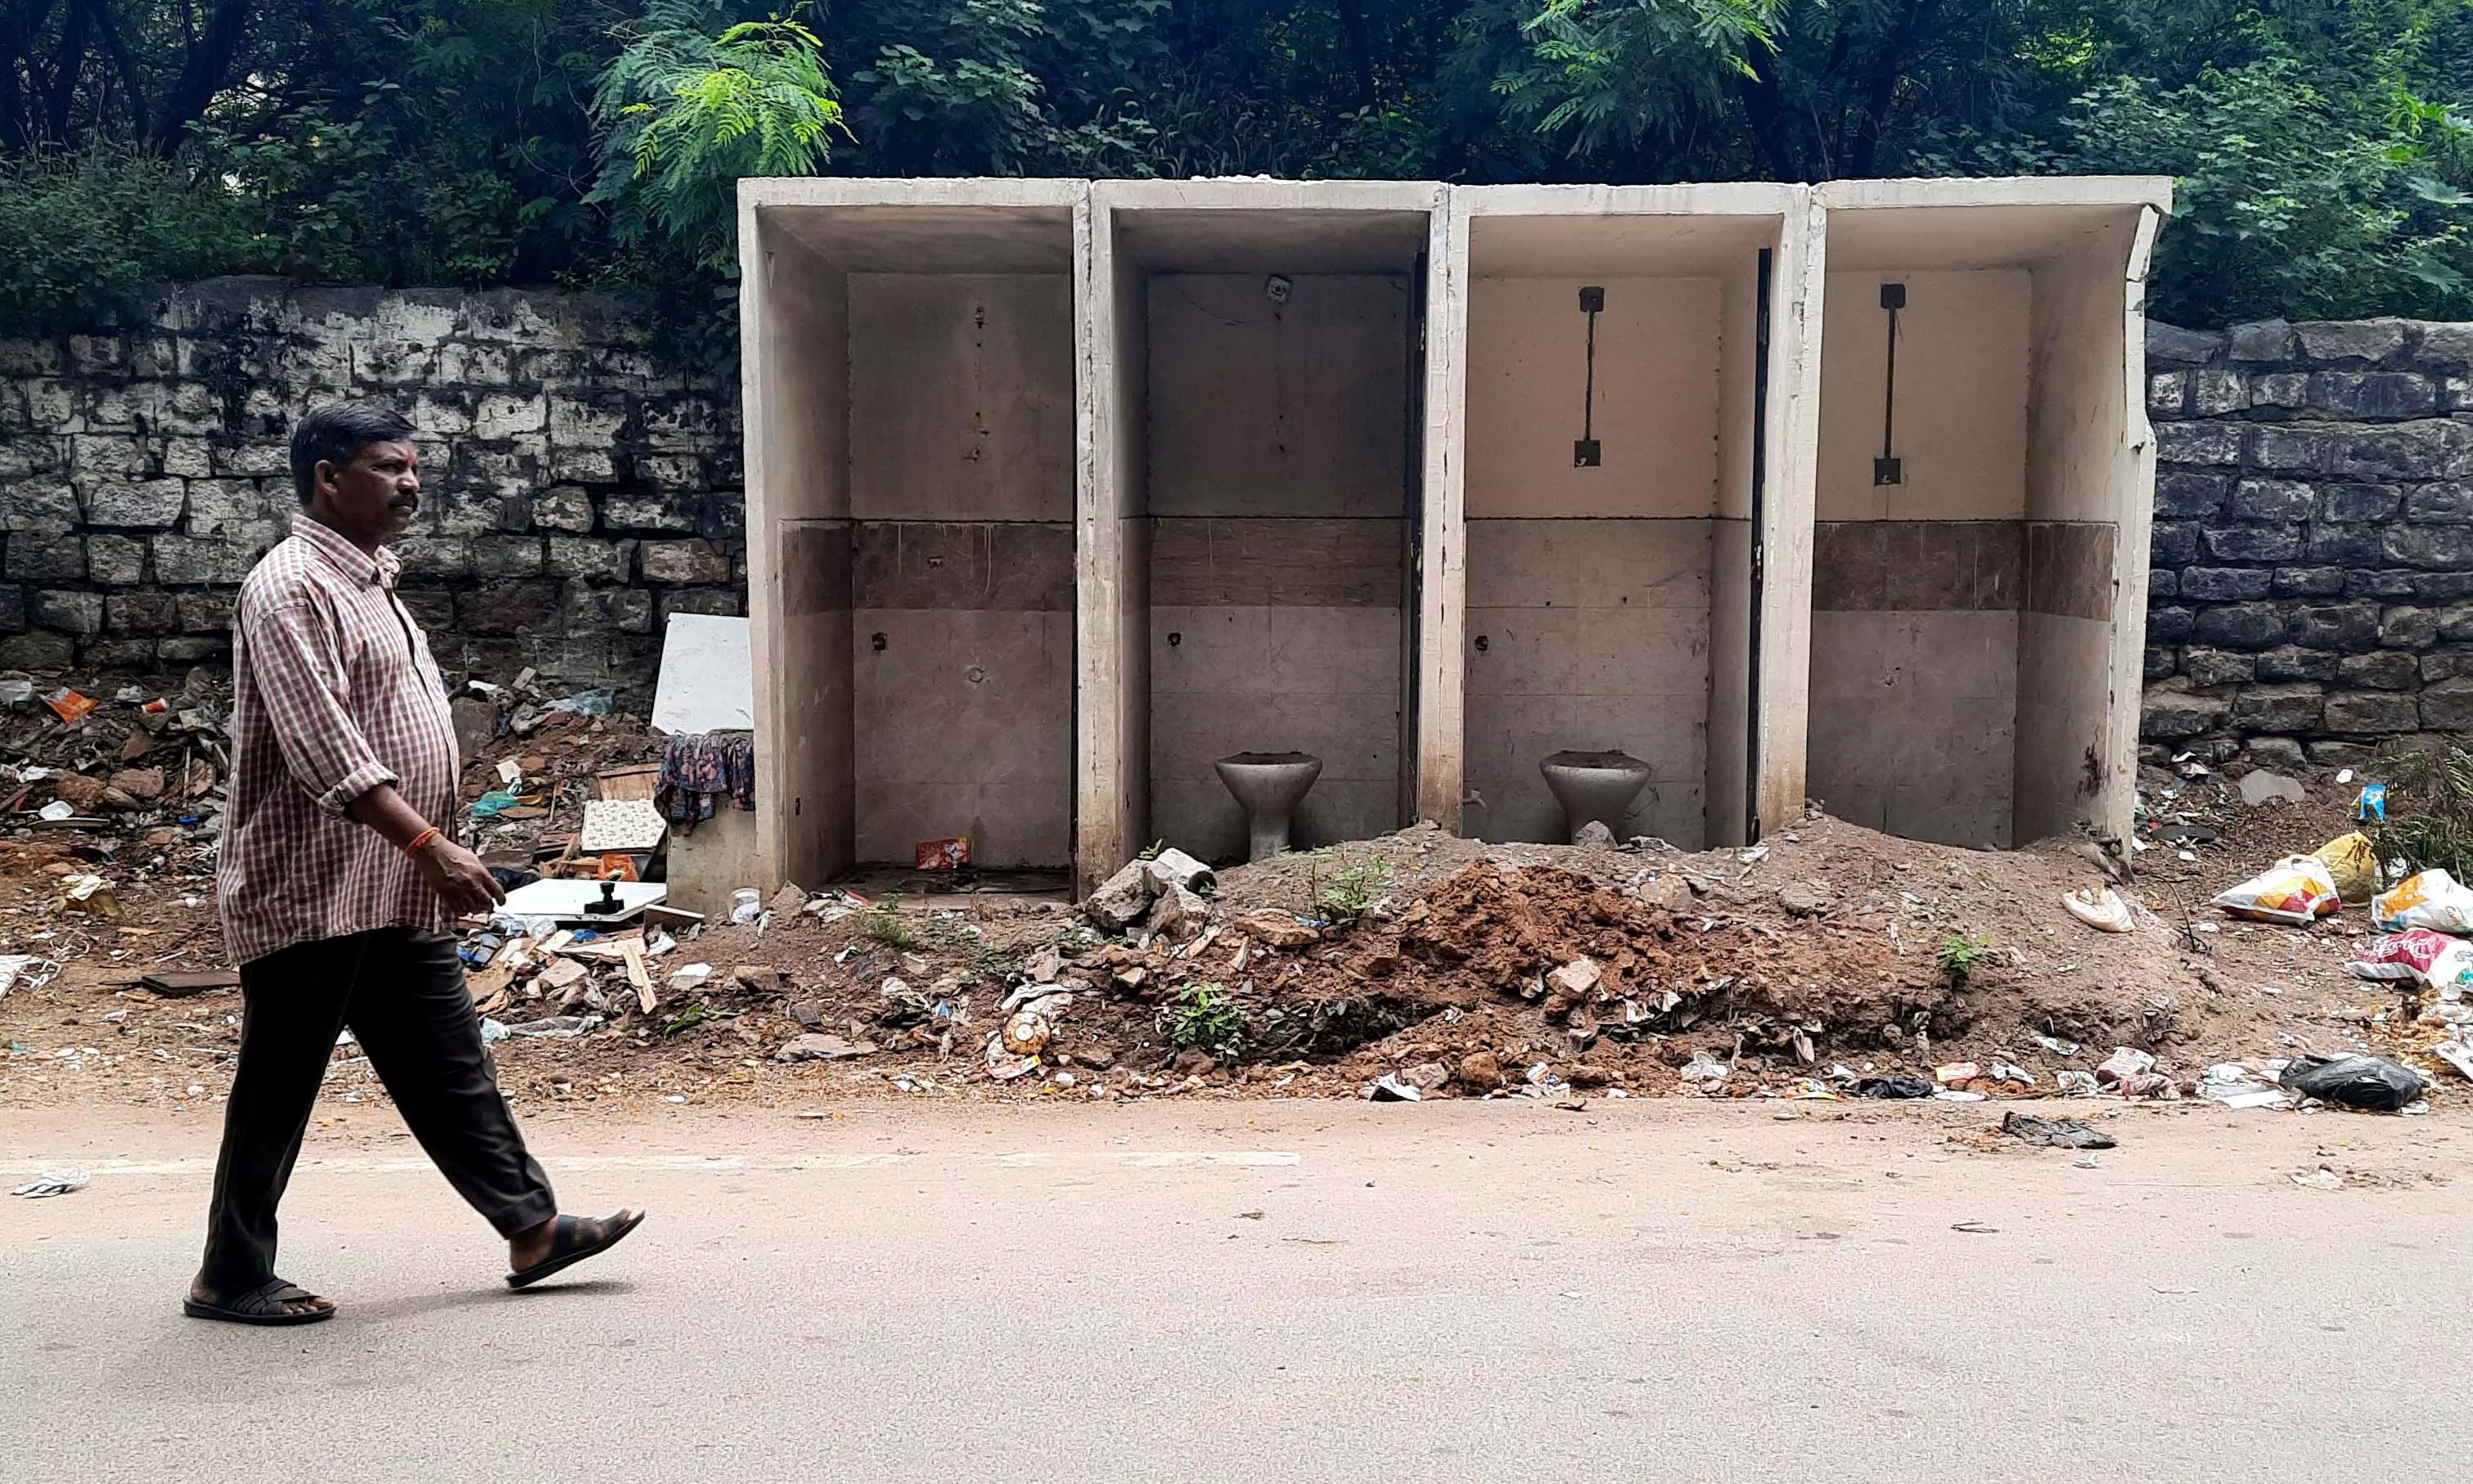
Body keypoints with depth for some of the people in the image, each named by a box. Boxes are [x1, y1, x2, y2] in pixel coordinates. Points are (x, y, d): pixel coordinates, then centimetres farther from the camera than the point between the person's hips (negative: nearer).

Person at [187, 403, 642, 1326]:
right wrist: (431, 846, -30)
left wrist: (429, 854, 21)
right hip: (310, 894, -9)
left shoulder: (371, 584, 17)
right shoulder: (290, 589, -14)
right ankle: (231, 1277, 17)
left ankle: (532, 1228, 17)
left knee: (450, 1071, 11)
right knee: (278, 1091, 3)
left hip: (395, 895, 9)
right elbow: (323, 748, -25)